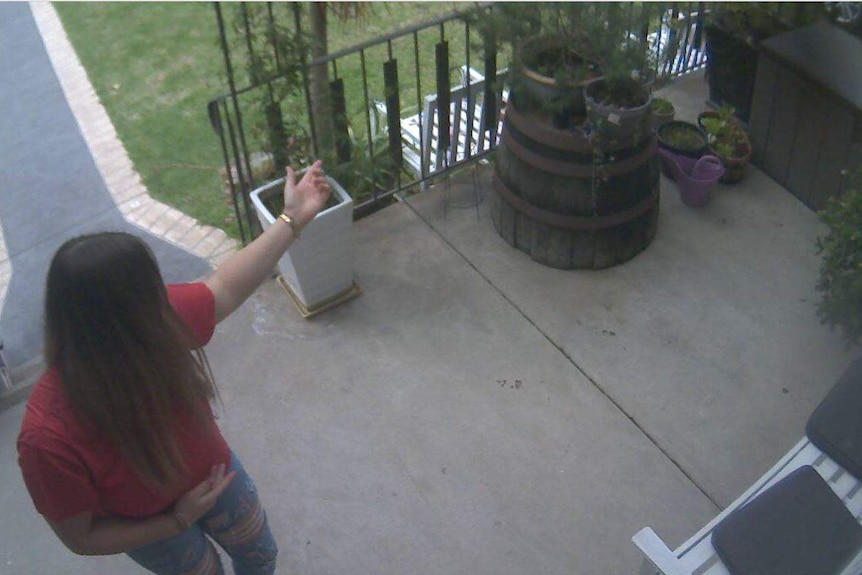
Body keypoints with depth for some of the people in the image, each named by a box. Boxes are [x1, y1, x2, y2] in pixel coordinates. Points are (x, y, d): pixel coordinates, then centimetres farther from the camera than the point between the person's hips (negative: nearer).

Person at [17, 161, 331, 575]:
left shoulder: (160, 318, -31)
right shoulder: (48, 436, -42)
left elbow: (226, 289, -11)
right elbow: (80, 537, -25)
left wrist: (292, 219, -7)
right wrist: (177, 521, -28)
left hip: (211, 469, 4)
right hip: (154, 529, -4)